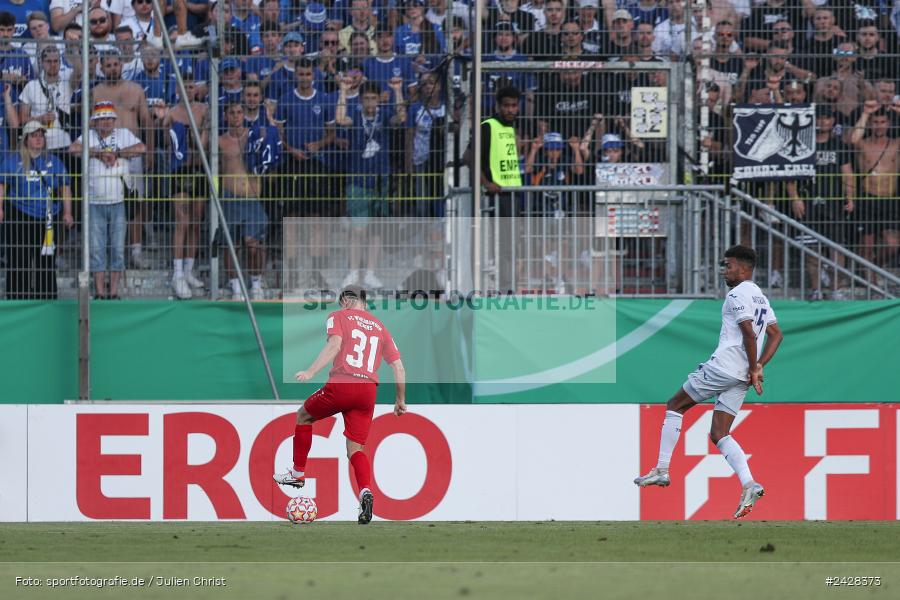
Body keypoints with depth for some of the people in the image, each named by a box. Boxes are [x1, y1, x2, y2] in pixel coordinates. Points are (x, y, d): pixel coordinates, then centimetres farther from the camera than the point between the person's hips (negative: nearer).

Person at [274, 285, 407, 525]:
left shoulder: (339, 317, 8)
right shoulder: (380, 327, 22)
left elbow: (334, 345, -12)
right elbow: (398, 366, 19)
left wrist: (310, 372, -19)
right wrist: (400, 400, 28)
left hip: (342, 384, -4)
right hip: (368, 391, 4)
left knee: (304, 416, 23)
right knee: (355, 449, 6)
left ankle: (298, 473, 27)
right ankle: (366, 492, -20)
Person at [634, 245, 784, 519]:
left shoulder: (738, 295, -10)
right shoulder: (760, 297, 19)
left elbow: (749, 333, -19)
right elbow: (776, 335, 20)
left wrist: (753, 369, -13)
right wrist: (758, 366, 13)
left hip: (722, 366, -9)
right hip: (741, 377, 9)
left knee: (675, 405, 8)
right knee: (718, 434, 6)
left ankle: (661, 470, 4)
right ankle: (748, 485, -12)